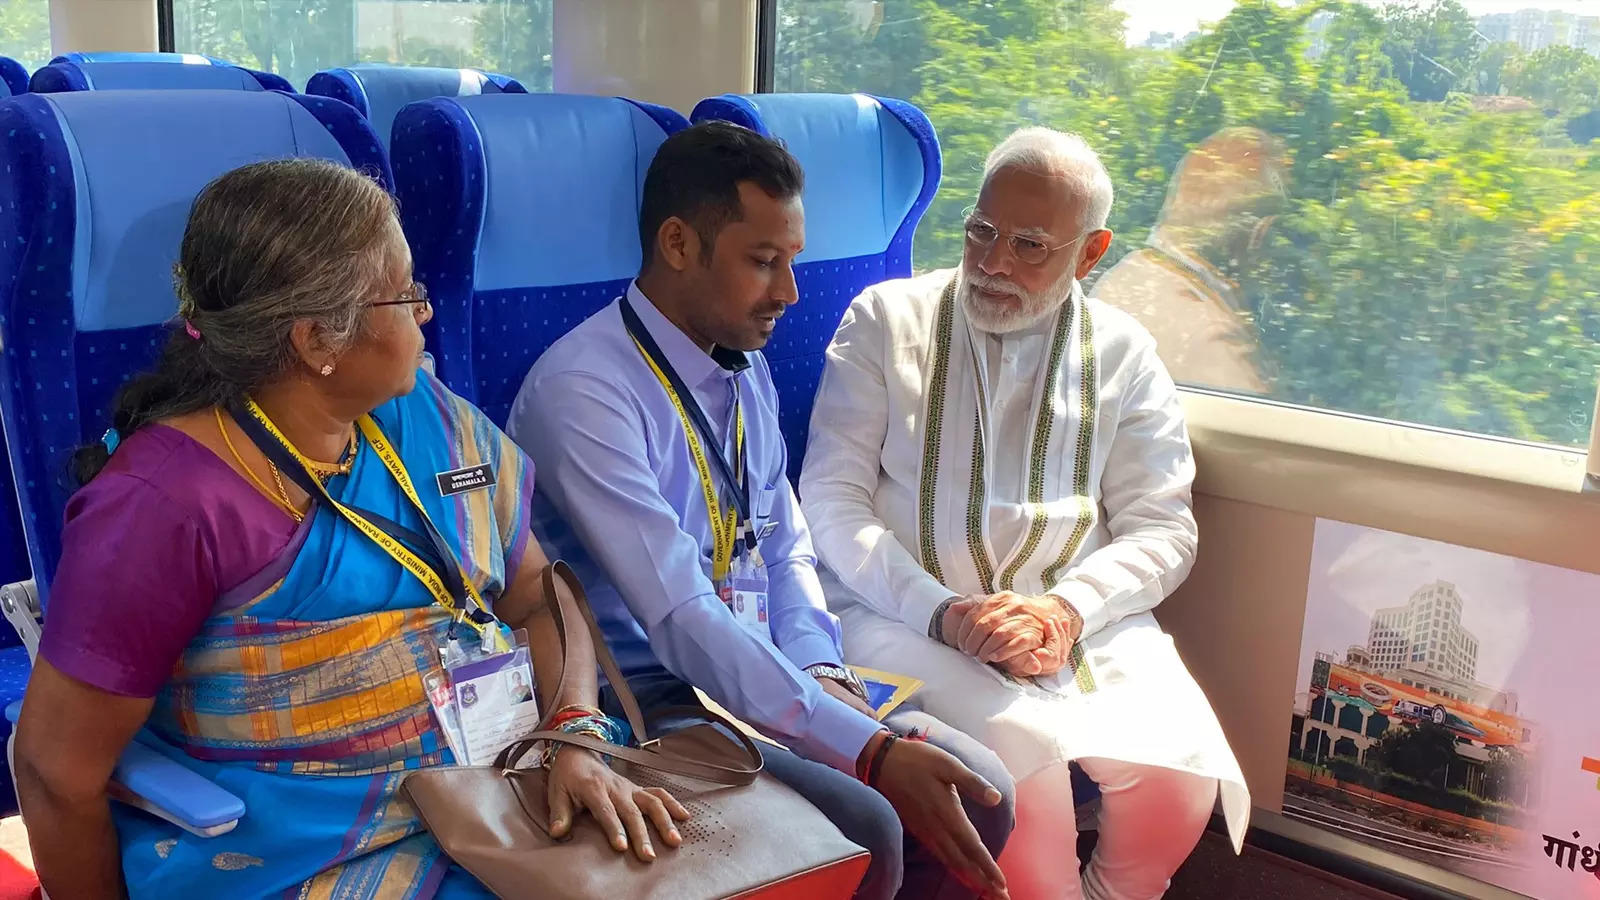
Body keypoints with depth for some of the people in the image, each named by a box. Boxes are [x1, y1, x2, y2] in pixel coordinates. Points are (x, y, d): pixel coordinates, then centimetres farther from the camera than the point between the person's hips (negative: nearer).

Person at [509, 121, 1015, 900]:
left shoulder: (747, 369, 7)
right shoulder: (583, 390, -21)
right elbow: (680, 620, -28)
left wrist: (822, 674, -8)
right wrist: (872, 750, -31)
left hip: (760, 675, 8)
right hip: (648, 698, -7)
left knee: (977, 794, -5)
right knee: (864, 831, -24)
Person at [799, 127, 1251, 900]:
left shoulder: (1122, 353, 9)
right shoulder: (884, 320, 3)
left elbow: (1162, 530, 6)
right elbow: (833, 502, -2)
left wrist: (1064, 610, -14)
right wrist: (944, 612, -16)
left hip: (1077, 619, 3)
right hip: (906, 610, -2)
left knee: (1179, 775, -21)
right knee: (1026, 752, -30)